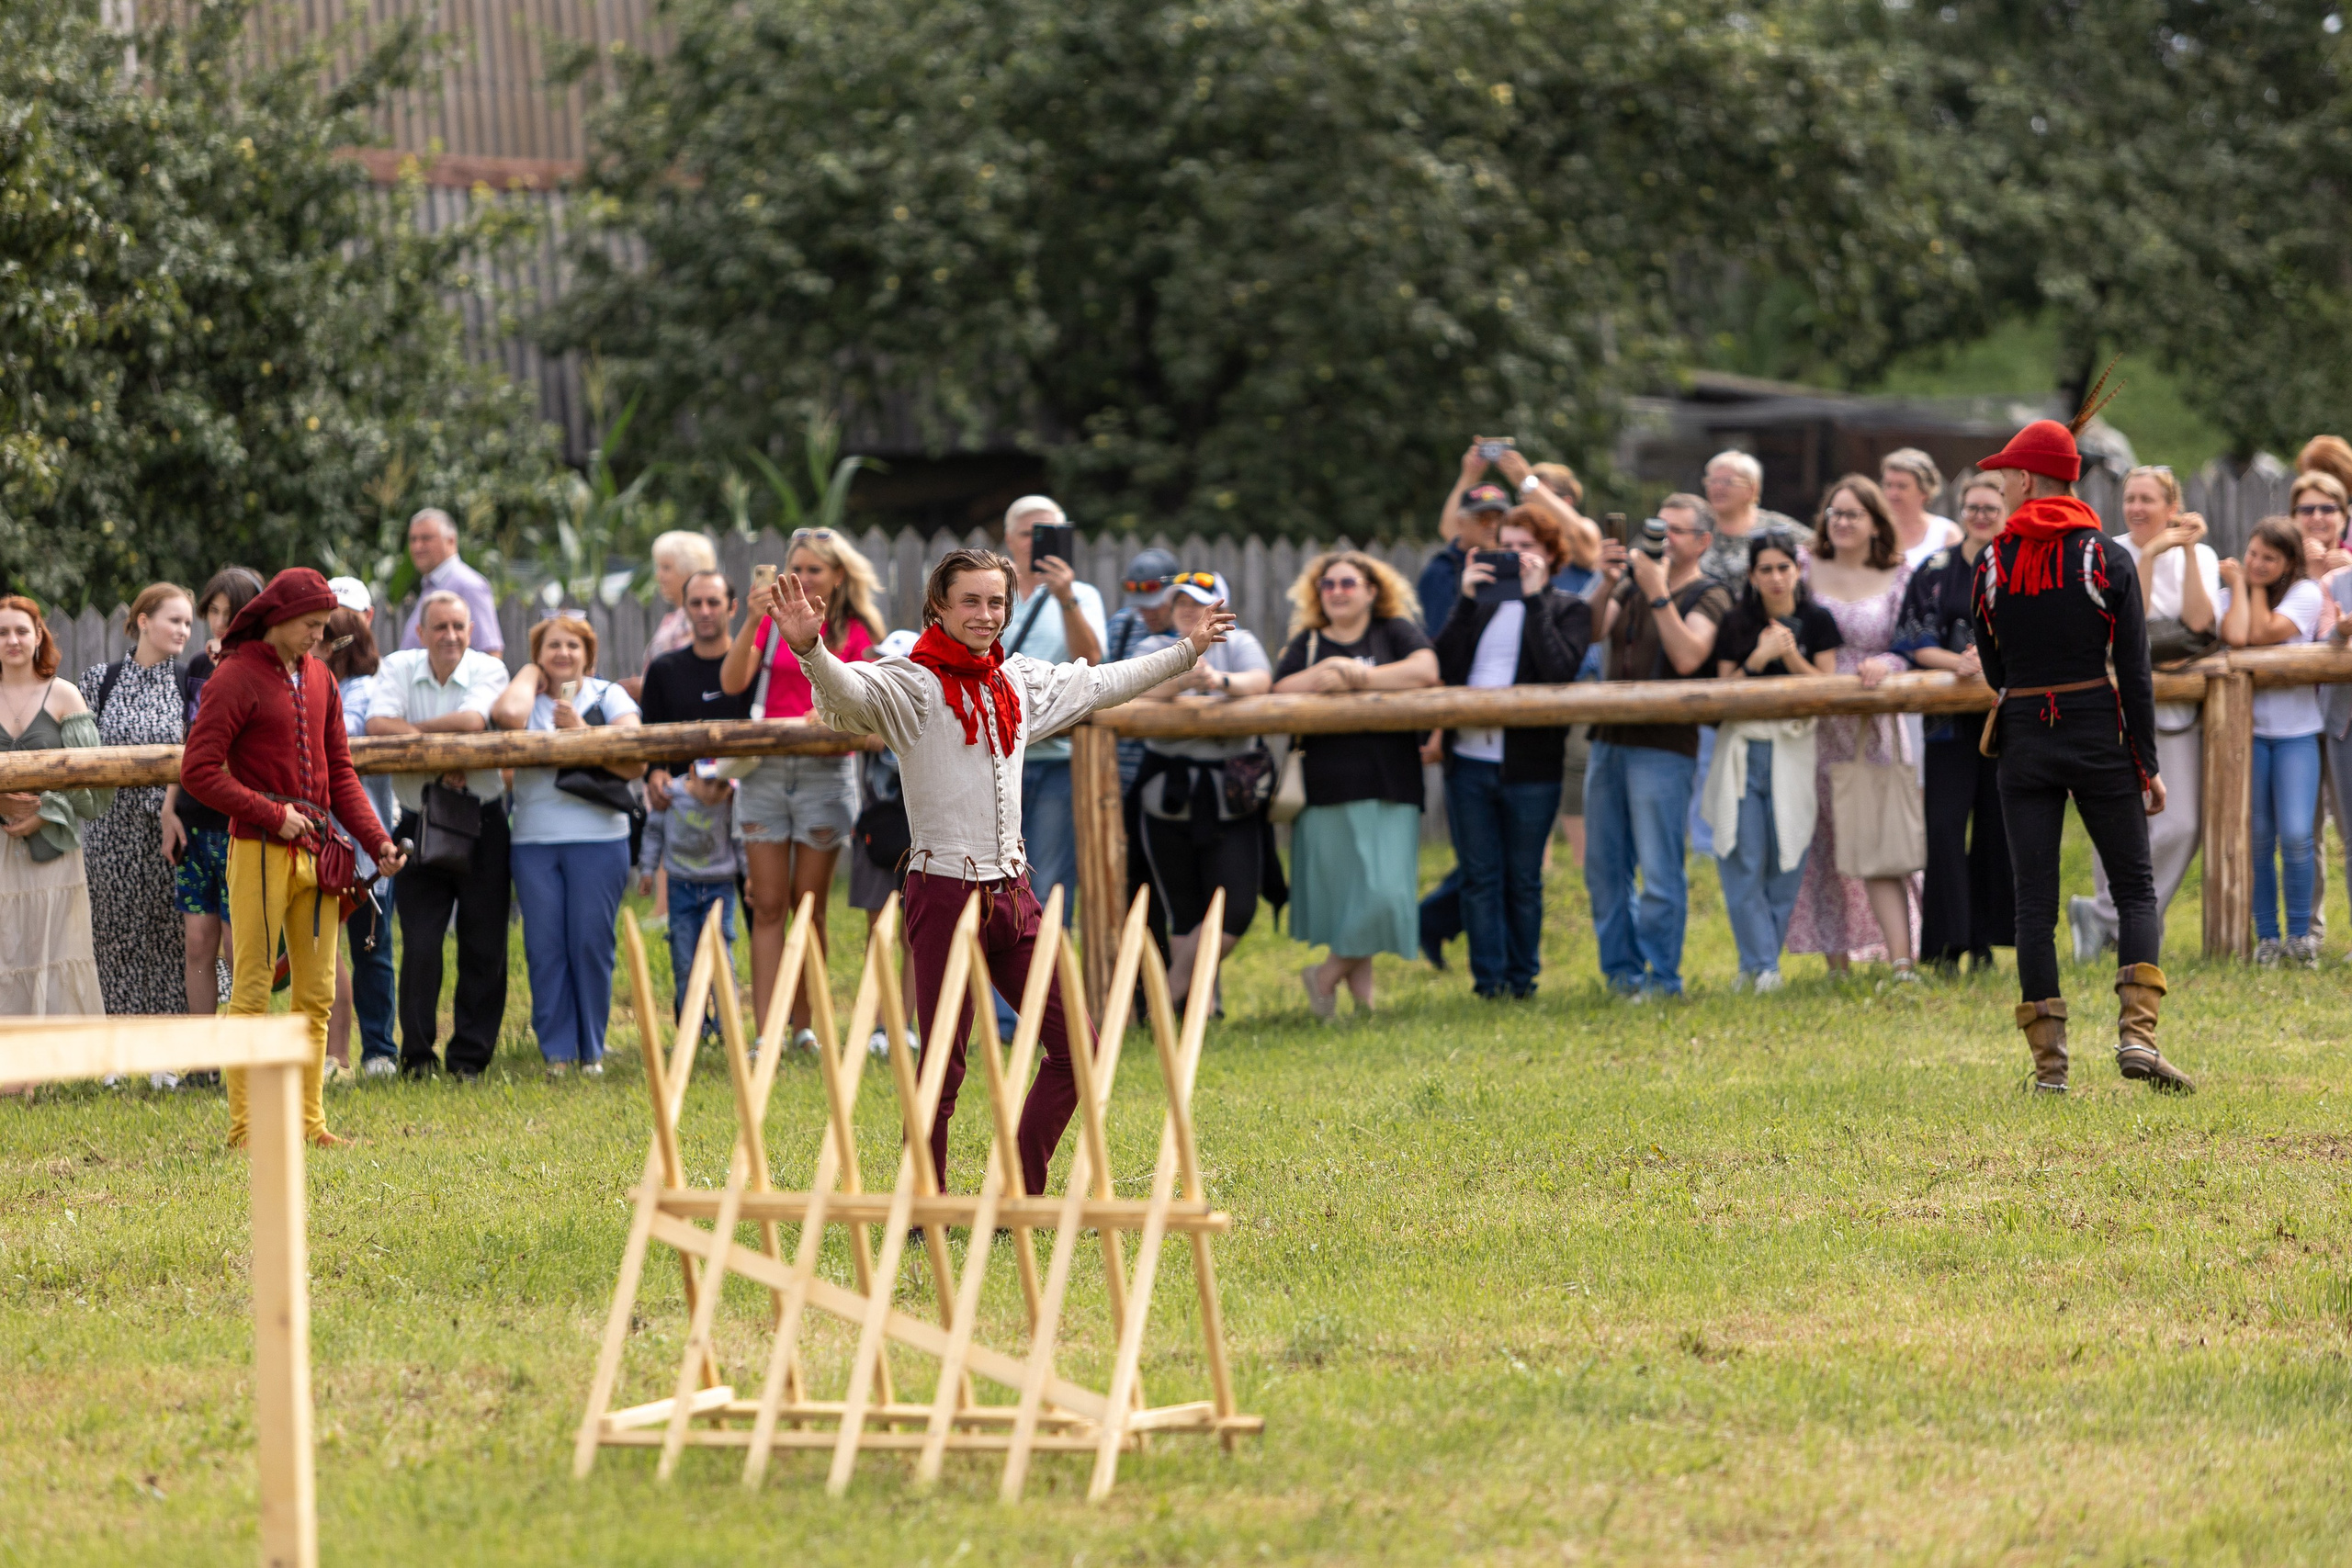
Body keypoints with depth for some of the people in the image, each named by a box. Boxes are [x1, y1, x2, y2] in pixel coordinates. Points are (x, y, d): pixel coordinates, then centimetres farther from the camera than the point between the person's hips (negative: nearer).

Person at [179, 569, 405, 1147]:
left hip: (317, 854, 7)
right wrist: (272, 815, -16)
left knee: (316, 993, 8)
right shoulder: (235, 680, -7)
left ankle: (309, 1120, 13)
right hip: (260, 854, -7)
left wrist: (376, 839, 5)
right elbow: (198, 770, -13)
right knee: (252, 990, -5)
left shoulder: (319, 680, 14)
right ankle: (245, 1126, -3)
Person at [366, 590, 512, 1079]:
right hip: (420, 823, 0)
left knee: (483, 945, 1)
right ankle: (417, 1053, 4)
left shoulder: (489, 670, -3)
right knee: (420, 944, -5)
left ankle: (470, 1053, 10)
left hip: (482, 822, 0)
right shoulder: (398, 668, 1)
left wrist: (410, 729, -13)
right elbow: (378, 723, -15)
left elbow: (472, 721, -22)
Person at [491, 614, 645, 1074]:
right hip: (534, 841, 1)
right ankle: (556, 1051, 5)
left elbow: (636, 762, -4)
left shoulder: (608, 696, 8)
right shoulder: (527, 696, 9)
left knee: (591, 945, -1)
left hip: (598, 837, -1)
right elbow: (507, 714, -17)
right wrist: (530, 674, 1)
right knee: (544, 947, -1)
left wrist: (582, 732, -11)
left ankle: (591, 1050, 9)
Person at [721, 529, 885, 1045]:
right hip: (766, 772, 1)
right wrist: (753, 621, -15)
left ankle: (803, 1024, 12)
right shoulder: (775, 623, 7)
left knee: (809, 905, 4)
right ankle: (765, 1031, -5)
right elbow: (732, 682, -5)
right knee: (768, 907, -2)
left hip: (826, 773, -1)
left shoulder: (855, 634, 4)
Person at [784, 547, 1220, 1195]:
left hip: (1012, 895, 7)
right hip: (944, 894, -7)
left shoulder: (1019, 682, 11)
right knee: (943, 1069, -4)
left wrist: (1188, 649, 37)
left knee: (1075, 1049, 9)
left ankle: (1020, 1199, 19)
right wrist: (810, 649, -51)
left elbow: (1100, 684, 28)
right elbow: (848, 692, -30)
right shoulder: (913, 685, -9)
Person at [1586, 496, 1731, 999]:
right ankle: (1621, 971, 17)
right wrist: (1608, 582, -9)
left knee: (1659, 872, -7)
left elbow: (1688, 658, -19)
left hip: (1663, 748, -7)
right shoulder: (1635, 583, 16)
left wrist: (1658, 594, -21)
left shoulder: (1708, 598, -3)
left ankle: (1662, 977, -2)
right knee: (1604, 867, 9)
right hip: (1610, 739, 7)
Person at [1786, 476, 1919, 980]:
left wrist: (1887, 664, -20)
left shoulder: (1898, 579, 4)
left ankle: (1901, 964, -16)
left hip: (1869, 728, -2)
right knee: (1822, 846, 2)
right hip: (1811, 726, 2)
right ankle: (1837, 965, 8)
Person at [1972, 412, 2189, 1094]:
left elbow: (1994, 671, 7)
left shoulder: (1992, 563, 0)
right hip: (2099, 733, -1)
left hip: (2024, 741, 1)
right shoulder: (2108, 559, -3)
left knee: (2035, 901, 4)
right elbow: (2135, 673, -5)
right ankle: (2137, 1033, -11)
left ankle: (2048, 1062, 0)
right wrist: (2149, 766, -1)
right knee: (2135, 888, 8)